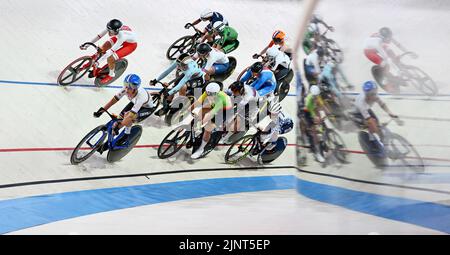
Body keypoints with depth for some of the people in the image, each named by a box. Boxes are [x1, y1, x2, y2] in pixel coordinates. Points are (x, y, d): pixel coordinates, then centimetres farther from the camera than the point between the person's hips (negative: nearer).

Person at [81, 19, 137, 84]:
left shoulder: (122, 36, -43)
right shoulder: (111, 28, -29)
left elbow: (111, 51, -43)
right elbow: (99, 36, -19)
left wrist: (98, 62, -43)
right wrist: (86, 45, -20)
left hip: (131, 44, -6)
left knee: (110, 58, -19)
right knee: (101, 49, -10)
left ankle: (111, 75, 9)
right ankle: (96, 68, 12)